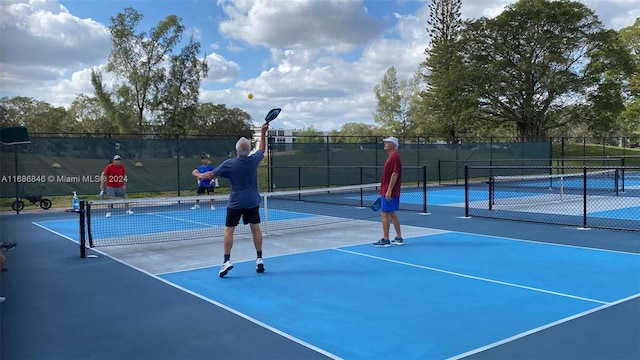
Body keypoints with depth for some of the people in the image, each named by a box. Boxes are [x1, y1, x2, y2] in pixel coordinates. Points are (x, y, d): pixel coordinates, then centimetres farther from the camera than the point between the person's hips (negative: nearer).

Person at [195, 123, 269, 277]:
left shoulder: (229, 164, -13)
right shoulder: (254, 160, -6)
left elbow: (210, 175, -3)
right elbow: (262, 149, 16)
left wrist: (198, 174, 15)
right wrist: (263, 133, 25)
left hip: (235, 203, -3)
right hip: (253, 202, 3)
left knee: (229, 231, 1)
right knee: (256, 229, 8)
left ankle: (227, 260, -5)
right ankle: (259, 259, 11)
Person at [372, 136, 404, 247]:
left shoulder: (395, 156, -14)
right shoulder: (391, 156, 17)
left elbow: (395, 174, -21)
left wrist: (389, 191, -23)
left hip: (390, 192, -10)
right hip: (387, 191, 10)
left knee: (385, 214, -6)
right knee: (392, 214, 13)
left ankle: (385, 240, -1)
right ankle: (399, 238, 18)